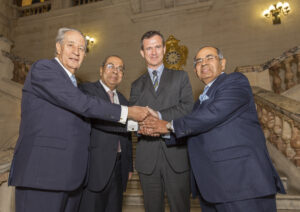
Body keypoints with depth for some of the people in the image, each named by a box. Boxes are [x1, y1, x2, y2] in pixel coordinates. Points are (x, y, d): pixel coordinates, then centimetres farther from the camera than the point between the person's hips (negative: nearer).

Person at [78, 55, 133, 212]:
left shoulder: (123, 100, 17)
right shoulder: (87, 89, -4)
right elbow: (96, 116, -24)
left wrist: (129, 166, 15)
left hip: (118, 169, 6)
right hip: (95, 167, -6)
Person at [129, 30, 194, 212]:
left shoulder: (180, 77, 11)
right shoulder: (137, 85, 17)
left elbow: (188, 107, -4)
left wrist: (158, 115, -15)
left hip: (176, 154, -2)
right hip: (147, 157, 2)